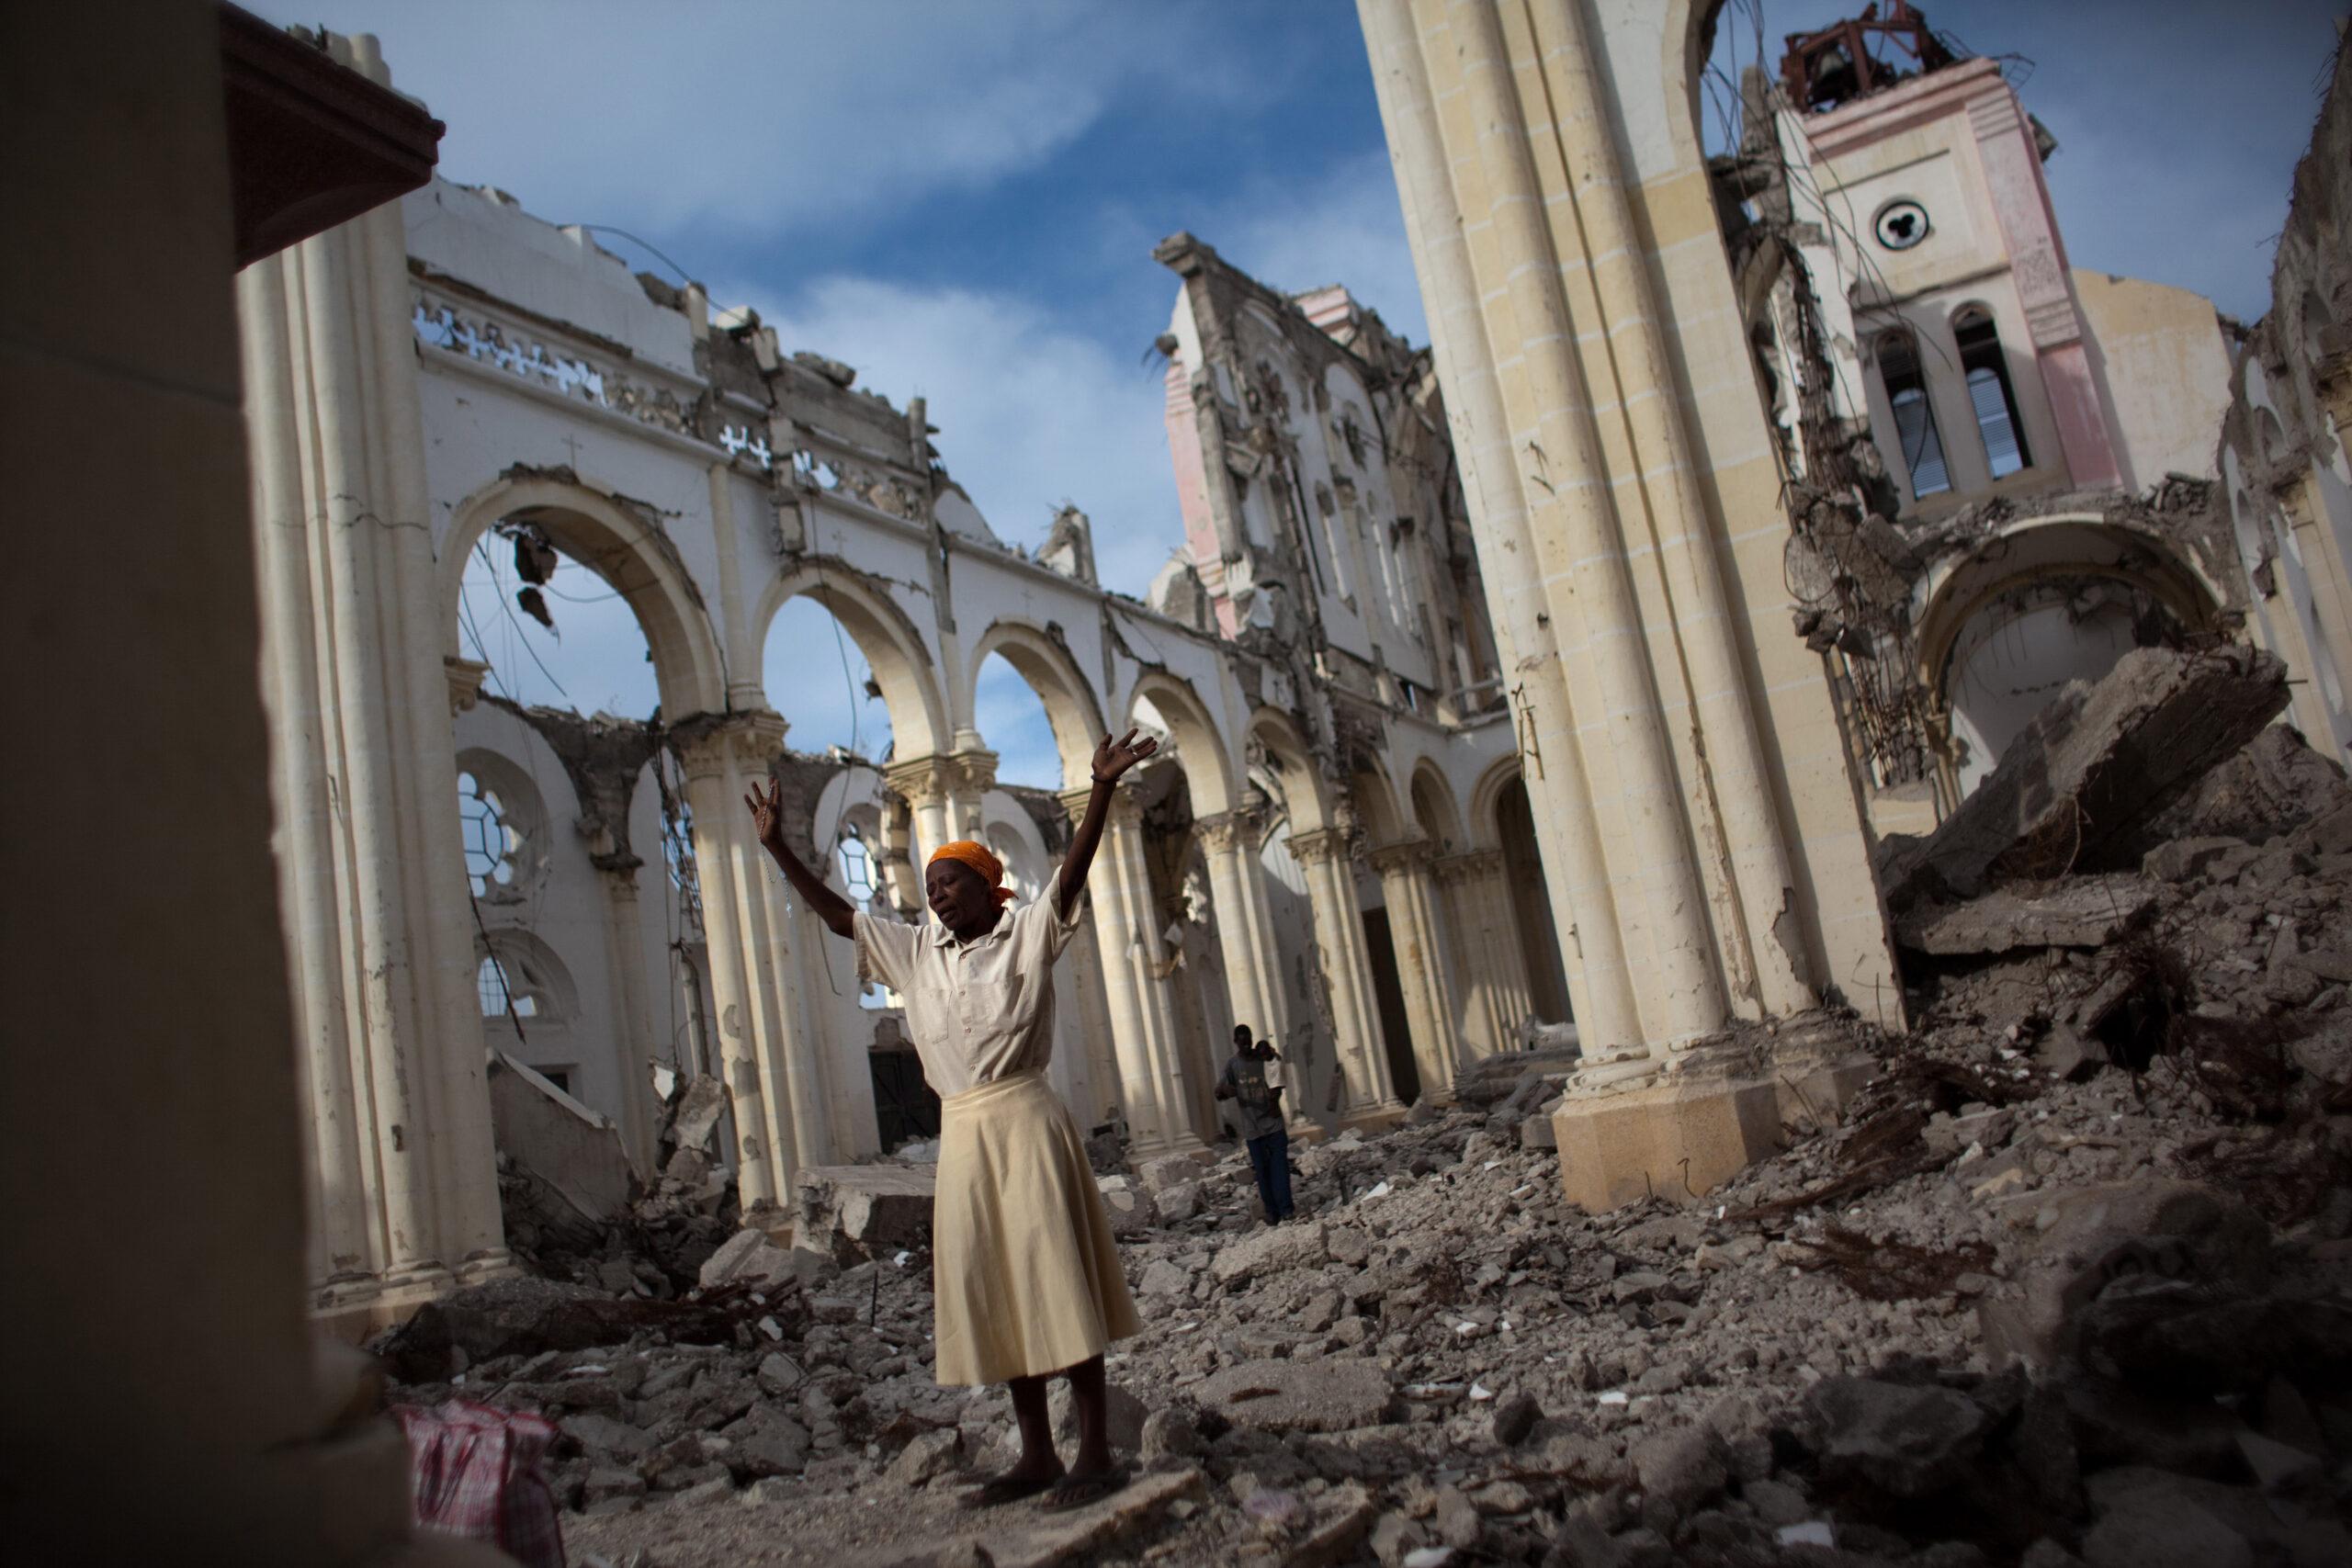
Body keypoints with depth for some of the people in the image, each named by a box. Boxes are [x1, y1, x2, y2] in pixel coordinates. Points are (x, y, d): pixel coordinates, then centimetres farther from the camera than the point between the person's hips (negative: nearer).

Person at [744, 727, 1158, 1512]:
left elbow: (1073, 869, -16)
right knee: (993, 1294, 8)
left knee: (1055, 1282, -5)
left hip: (1025, 1121, -6)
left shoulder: (1027, 934, -2)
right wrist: (778, 849, 9)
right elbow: (837, 914, 14)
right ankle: (1036, 1455, 17)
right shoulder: (917, 952, 13)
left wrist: (1102, 788, -29)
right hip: (962, 1132, 6)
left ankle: (1096, 1453, 1)